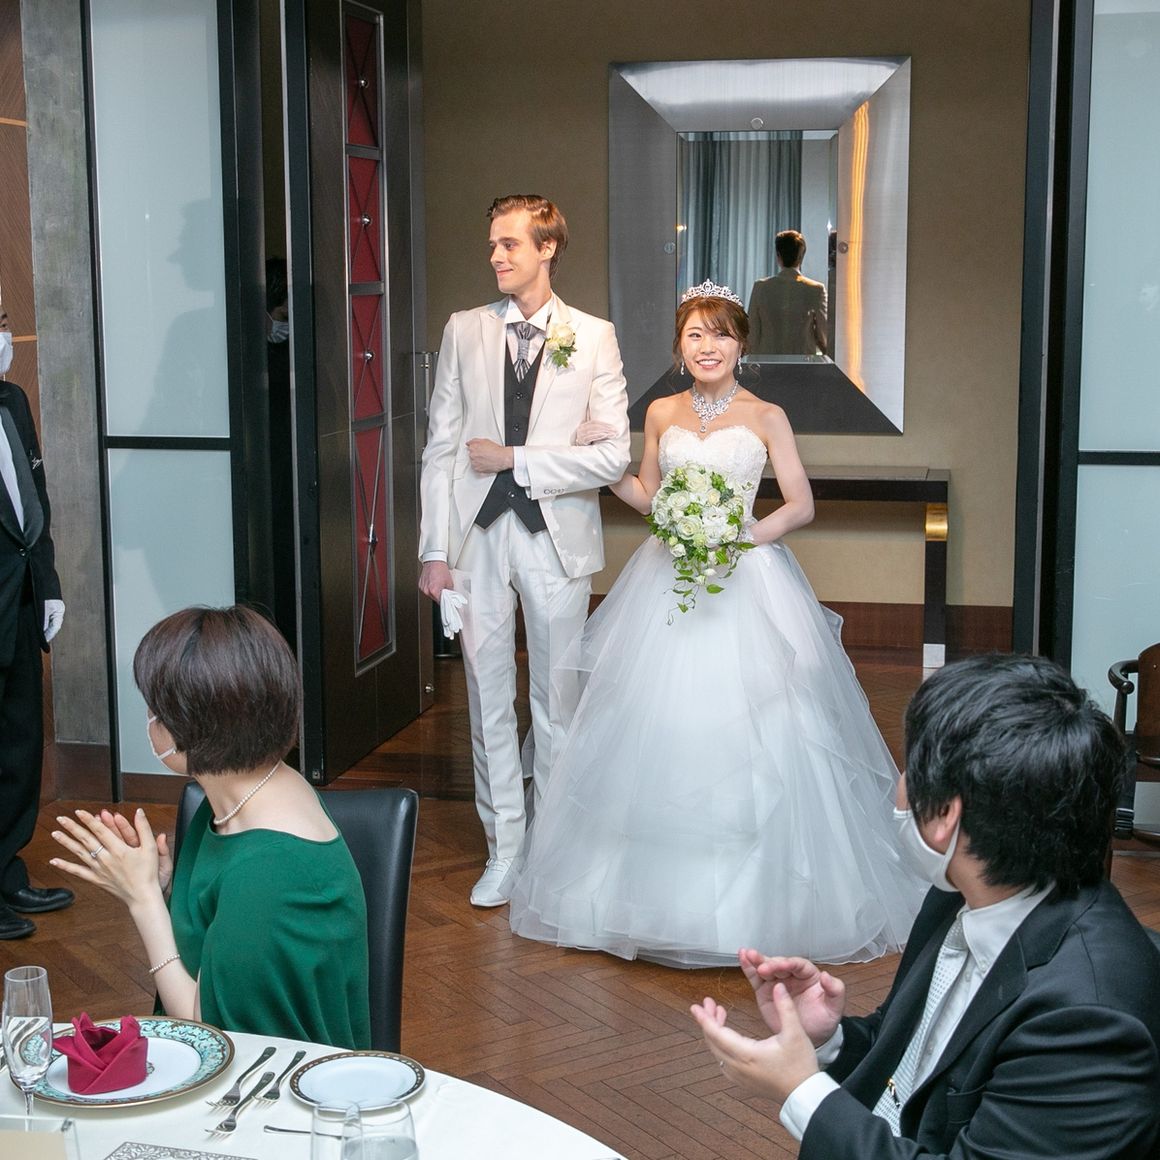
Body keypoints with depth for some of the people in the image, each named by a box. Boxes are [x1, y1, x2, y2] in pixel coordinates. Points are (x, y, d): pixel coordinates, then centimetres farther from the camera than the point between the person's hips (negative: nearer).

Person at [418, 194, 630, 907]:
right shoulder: (465, 331, 5)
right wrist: (435, 549, -1)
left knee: (558, 701, 7)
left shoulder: (593, 337, -1)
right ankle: (505, 848, 19)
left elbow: (613, 456, -8)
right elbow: (441, 447, 4)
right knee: (489, 698, 7)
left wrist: (515, 459, -11)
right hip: (478, 535, 2)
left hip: (556, 535, -2)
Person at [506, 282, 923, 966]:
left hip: (746, 579, -3)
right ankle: (661, 888, 15)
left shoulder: (766, 417, 0)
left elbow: (802, 506, -1)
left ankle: (760, 893, 6)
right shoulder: (661, 414, 10)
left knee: (750, 727, -6)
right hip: (668, 581, 3)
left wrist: (740, 537, -14)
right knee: (659, 727, 2)